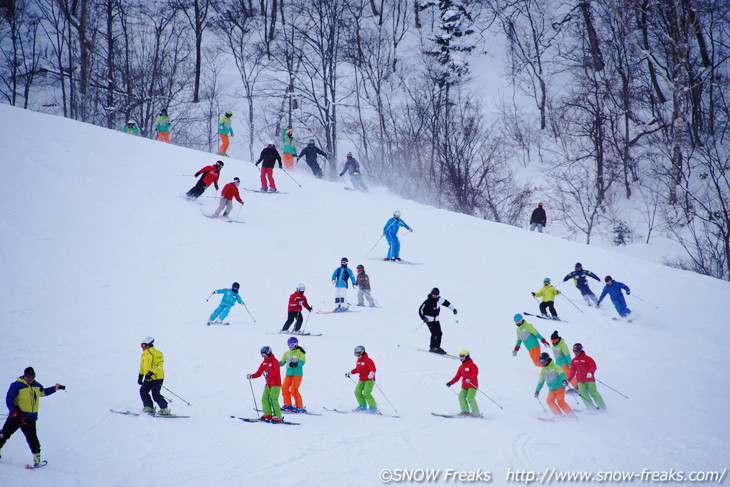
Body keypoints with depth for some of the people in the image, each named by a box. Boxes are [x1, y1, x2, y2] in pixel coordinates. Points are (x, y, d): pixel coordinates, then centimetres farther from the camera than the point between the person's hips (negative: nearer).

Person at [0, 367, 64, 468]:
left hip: (30, 418, 3)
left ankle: (37, 458, 2)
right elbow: (9, 399, -10)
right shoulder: (17, 385, -6)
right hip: (17, 416, -3)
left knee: (32, 439, -3)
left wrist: (55, 388, 32)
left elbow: (43, 392, 35)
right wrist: (13, 410, -21)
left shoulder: (37, 386, 13)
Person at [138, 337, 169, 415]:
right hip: (148, 379, 8)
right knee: (143, 391, -1)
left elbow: (159, 366, -19)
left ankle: (164, 409, -3)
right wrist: (140, 377, 24)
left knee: (155, 394, -14)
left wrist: (151, 373, -29)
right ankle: (149, 407, 6)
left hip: (157, 378, -8)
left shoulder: (157, 354, -10)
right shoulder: (144, 355, 15)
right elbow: (142, 367, 26)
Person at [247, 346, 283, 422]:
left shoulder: (274, 361, -12)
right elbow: (259, 373, 11)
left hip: (275, 384, -8)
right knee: (265, 399, 5)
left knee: (273, 400, -14)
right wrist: (251, 376, -3)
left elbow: (276, 372, -27)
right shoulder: (264, 363, 12)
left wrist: (268, 373, -42)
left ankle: (278, 417, -13)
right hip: (268, 384, 8)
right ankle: (268, 415, 15)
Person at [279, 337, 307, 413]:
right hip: (288, 373, 7)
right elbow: (282, 362, 18)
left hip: (297, 374, -6)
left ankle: (300, 407, -8)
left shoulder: (300, 353, -3)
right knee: (284, 388, -1)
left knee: (294, 390, -15)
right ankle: (288, 405, 15)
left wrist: (295, 364, -35)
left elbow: (302, 362, -17)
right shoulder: (287, 353, 16)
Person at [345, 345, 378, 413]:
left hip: (369, 380, -9)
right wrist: (350, 373, 30)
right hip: (362, 380, 9)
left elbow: (373, 368, -24)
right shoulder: (358, 361, 12)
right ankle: (363, 406, 15)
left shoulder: (368, 360, -15)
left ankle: (373, 408, -13)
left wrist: (372, 373, -43)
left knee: (366, 393, -19)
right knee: (357, 392, 2)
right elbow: (357, 369, 27)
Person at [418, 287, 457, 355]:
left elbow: (446, 303, 17)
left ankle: (437, 347, 15)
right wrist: (423, 317, -32)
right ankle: (432, 347, -6)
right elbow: (421, 309, -19)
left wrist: (453, 309, 24)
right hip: (429, 319, -6)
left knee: (439, 333, 2)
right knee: (434, 333, -16)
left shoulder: (439, 300, -2)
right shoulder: (428, 302, -19)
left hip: (436, 319, 6)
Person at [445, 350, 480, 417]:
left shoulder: (472, 365, -4)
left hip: (472, 385, -7)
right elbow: (457, 377, 21)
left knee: (470, 397, -20)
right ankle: (465, 411, -10)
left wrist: (470, 379, -34)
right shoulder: (461, 367, 19)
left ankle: (476, 413, -17)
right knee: (461, 396, -11)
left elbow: (475, 373, -18)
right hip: (464, 386, 7)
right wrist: (450, 383, 13)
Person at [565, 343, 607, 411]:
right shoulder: (574, 361, 12)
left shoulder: (587, 358, -2)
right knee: (582, 393, -17)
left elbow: (593, 367, -9)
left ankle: (602, 407, 2)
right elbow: (572, 371, 19)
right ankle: (590, 406, -18)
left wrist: (590, 373, -28)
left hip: (589, 379, -4)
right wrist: (568, 380, 13)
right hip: (580, 381, 4)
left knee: (593, 392, -7)